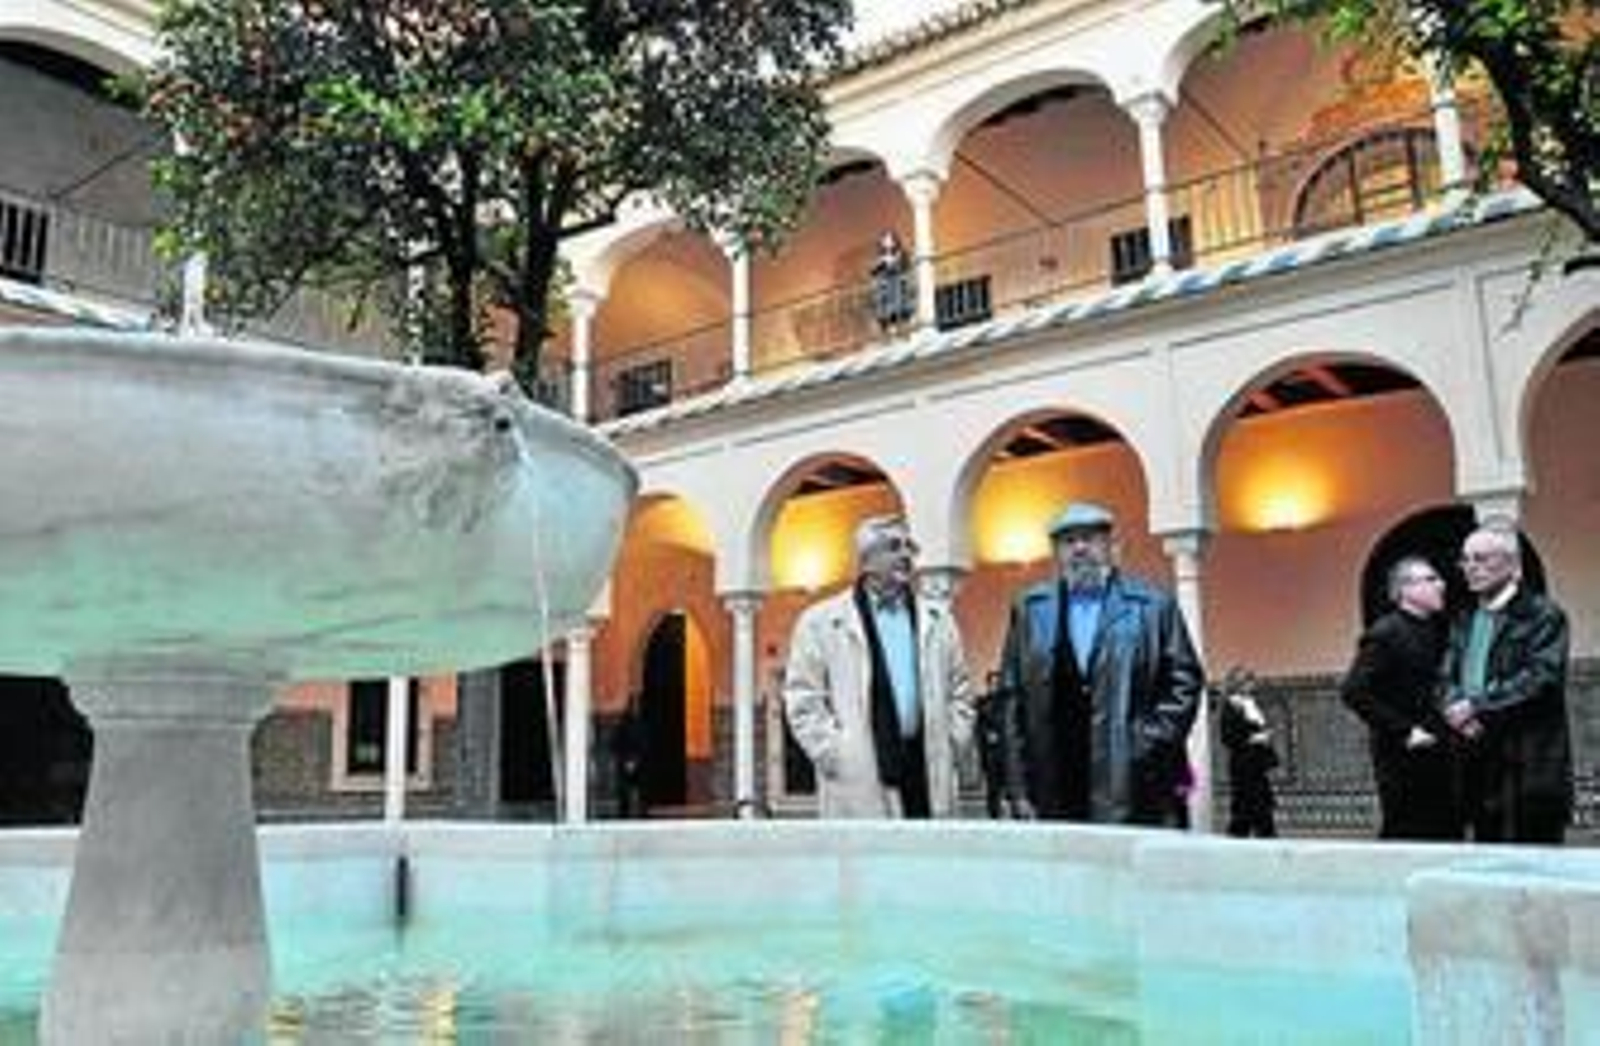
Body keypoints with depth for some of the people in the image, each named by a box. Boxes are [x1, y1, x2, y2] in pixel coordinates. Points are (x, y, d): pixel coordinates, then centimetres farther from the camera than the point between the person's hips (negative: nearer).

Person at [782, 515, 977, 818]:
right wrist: (836, 757, -9)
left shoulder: (937, 620, 16)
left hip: (927, 774, 4)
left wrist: (948, 751, 7)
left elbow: (960, 695, 18)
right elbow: (803, 702, -2)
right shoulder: (821, 622, 2)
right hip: (860, 786, -4)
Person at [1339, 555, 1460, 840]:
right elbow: (1353, 692, -18)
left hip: (1438, 756, 8)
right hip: (1403, 760, -8)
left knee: (1448, 836, 8)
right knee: (1403, 837, -3)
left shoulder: (1437, 630, 15)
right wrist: (1404, 732, -18)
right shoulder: (1385, 634, -9)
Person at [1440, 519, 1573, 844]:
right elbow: (1448, 679, 12)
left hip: (1529, 768, -6)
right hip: (1481, 766, 6)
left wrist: (1477, 705, -16)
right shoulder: (1465, 621, 18)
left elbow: (1541, 679, -15)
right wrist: (1457, 710, -9)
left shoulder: (1544, 615, -3)